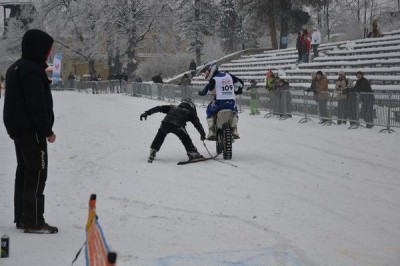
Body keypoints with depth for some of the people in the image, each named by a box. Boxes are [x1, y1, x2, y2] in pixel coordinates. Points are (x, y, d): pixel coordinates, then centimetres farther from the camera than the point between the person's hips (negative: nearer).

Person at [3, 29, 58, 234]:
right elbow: (37, 105, -22)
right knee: (37, 174, -7)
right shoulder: (32, 71, -18)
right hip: (32, 131, -10)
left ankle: (22, 217, 21)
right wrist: (48, 131, -16)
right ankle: (34, 222, -6)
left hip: (18, 130, 10)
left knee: (25, 172, 15)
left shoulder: (16, 68, 15)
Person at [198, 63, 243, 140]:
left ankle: (211, 132, 10)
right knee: (234, 111, 34)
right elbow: (241, 82, 20)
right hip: (231, 103, 4)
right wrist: (239, 90, 39)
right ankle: (234, 131, 17)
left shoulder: (213, 79, -1)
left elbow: (204, 92, -4)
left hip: (219, 102, -4)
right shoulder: (229, 76, 14)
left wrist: (200, 92, 18)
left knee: (209, 111, 23)